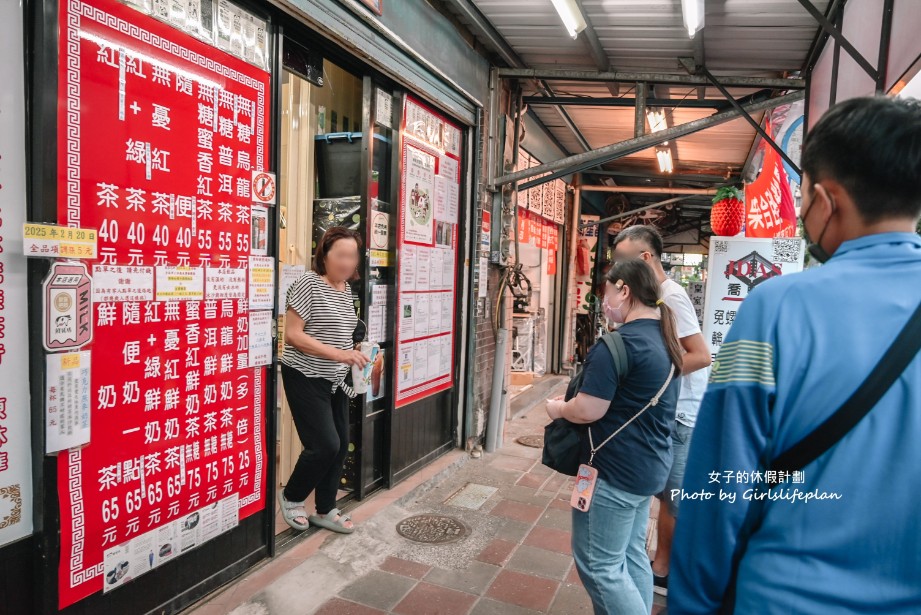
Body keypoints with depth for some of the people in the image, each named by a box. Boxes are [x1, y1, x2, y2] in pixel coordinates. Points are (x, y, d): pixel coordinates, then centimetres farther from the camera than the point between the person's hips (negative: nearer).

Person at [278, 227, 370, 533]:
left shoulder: (346, 290, 8)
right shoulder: (309, 283, -15)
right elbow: (292, 335, -20)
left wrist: (353, 354, 7)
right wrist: (337, 354, -25)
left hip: (335, 380, 8)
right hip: (306, 378, -7)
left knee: (340, 445, 9)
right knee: (326, 445, -9)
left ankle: (325, 510, 26)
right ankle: (291, 496, 18)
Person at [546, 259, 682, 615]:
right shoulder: (664, 337, 7)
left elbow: (587, 411, -25)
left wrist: (557, 408, -4)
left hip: (616, 469, -10)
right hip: (650, 465, 10)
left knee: (599, 563, 5)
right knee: (631, 554, 21)